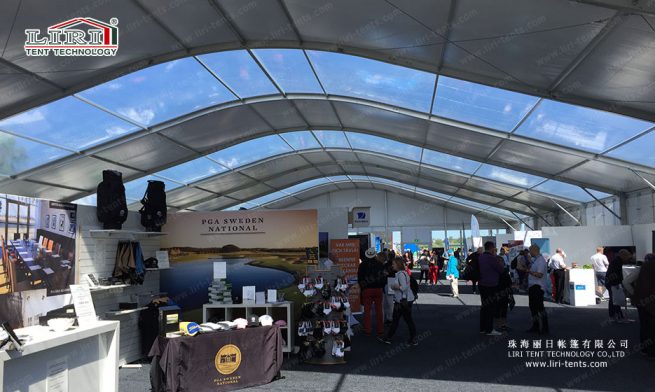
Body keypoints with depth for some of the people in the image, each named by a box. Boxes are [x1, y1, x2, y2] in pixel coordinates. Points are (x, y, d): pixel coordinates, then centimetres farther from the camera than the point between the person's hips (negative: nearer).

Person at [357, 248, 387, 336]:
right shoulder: (379, 264, 0)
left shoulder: (362, 265, -3)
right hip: (378, 289, 1)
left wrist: (362, 287, 11)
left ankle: (367, 329, 7)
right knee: (379, 310, 8)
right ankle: (380, 329, 12)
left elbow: (359, 278, 0)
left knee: (367, 310, 5)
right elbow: (384, 276, 3)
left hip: (366, 289, -1)